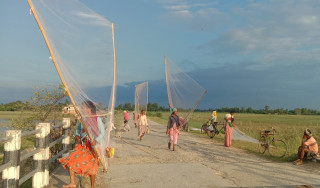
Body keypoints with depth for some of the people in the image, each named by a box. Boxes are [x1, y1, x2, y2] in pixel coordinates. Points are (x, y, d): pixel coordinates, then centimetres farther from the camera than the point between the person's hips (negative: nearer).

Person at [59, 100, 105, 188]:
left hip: (92, 145, -5)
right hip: (82, 145, 5)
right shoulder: (83, 119, 8)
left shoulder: (97, 119, -7)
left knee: (91, 166, 1)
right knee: (70, 160, -6)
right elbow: (78, 128, 25)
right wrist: (77, 135, 5)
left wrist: (96, 140, -25)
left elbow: (102, 132, -8)